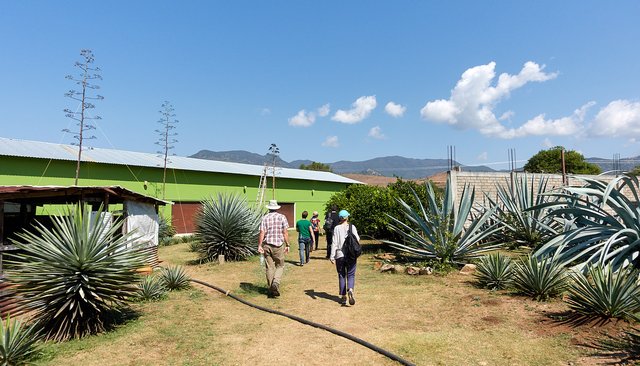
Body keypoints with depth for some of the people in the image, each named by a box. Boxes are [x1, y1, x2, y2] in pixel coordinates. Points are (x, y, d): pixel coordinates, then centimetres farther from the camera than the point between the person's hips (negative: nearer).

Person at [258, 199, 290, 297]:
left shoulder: (265, 218, 3)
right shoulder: (282, 217, 0)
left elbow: (262, 233, -5)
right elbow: (285, 233, -4)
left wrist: (259, 245, -4)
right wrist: (287, 245, 1)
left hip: (267, 245, 2)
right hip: (279, 245, -1)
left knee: (269, 267, 8)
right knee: (280, 266, 9)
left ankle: (271, 289, 13)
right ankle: (276, 283, -14)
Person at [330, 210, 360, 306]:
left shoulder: (337, 228, -4)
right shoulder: (352, 227, -1)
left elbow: (335, 243, -7)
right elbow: (357, 239, 0)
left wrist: (332, 256, -5)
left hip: (340, 255, 0)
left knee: (341, 275, 11)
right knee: (351, 274, 6)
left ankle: (343, 297, 13)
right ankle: (350, 290, -22)